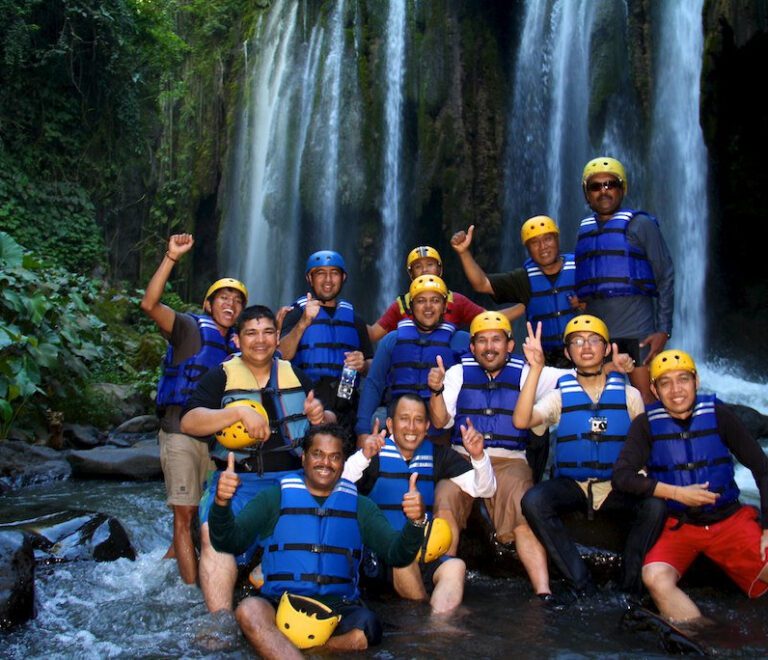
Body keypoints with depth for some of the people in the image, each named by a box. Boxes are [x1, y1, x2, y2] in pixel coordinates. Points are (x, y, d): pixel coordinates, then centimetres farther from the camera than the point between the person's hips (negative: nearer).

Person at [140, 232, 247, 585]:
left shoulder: (236, 344, 15)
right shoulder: (190, 327, -4)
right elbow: (150, 304, -20)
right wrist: (171, 258, -30)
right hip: (181, 431, -7)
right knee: (186, 513, -3)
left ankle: (173, 556, 37)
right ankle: (192, 589, 1)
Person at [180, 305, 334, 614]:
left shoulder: (296, 375, 19)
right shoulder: (221, 376, 10)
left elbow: (330, 425, 22)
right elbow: (188, 422, -5)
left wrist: (321, 417, -4)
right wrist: (241, 412, -19)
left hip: (294, 476, 2)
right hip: (239, 478, -2)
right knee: (214, 533, -29)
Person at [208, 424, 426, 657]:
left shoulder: (359, 505, 15)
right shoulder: (275, 497, 11)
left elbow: (397, 554, 3)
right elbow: (229, 542, 0)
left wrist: (415, 523, -19)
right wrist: (221, 504, -22)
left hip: (338, 606, 2)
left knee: (368, 626, -32)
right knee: (249, 610, -33)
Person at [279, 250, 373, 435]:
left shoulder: (353, 318, 20)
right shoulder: (297, 312, 8)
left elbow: (370, 364, 22)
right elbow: (282, 356, -8)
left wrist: (362, 365, -1)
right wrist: (303, 323, -21)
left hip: (346, 407, 4)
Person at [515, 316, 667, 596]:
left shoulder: (629, 394, 9)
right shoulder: (560, 396, 6)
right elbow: (521, 421, -13)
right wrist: (536, 369, -19)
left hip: (617, 487, 0)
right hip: (571, 485, 0)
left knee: (655, 506, -30)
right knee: (533, 501, -29)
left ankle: (629, 586, -11)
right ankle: (581, 584, -20)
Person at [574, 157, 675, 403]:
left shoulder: (639, 224, 1)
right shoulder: (584, 229, 15)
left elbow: (665, 276, -2)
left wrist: (664, 329, -8)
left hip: (636, 327, -5)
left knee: (646, 401, -6)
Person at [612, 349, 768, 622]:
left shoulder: (718, 415, -1)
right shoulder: (647, 424, -2)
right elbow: (622, 476, -10)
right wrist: (675, 493, -16)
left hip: (730, 519, 1)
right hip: (677, 524, -1)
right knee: (656, 578, -29)